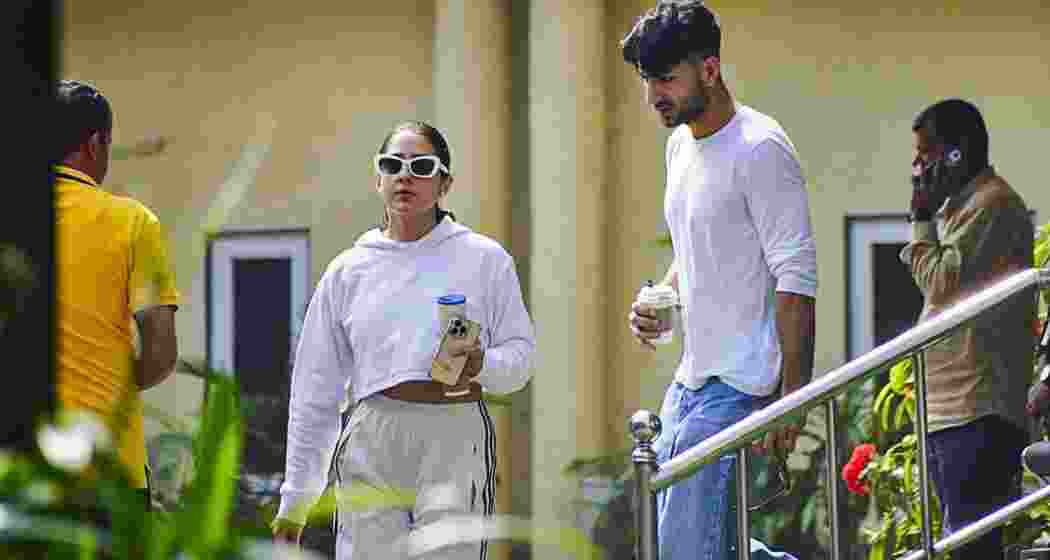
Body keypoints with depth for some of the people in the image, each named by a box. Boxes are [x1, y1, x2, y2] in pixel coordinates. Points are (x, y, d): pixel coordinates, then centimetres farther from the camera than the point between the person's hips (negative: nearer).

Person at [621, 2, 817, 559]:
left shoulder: (759, 149, -14)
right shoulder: (680, 145, 14)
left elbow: (797, 280, -18)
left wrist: (793, 395, -22)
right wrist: (658, 305, 7)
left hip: (738, 388, -10)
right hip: (689, 382, 10)